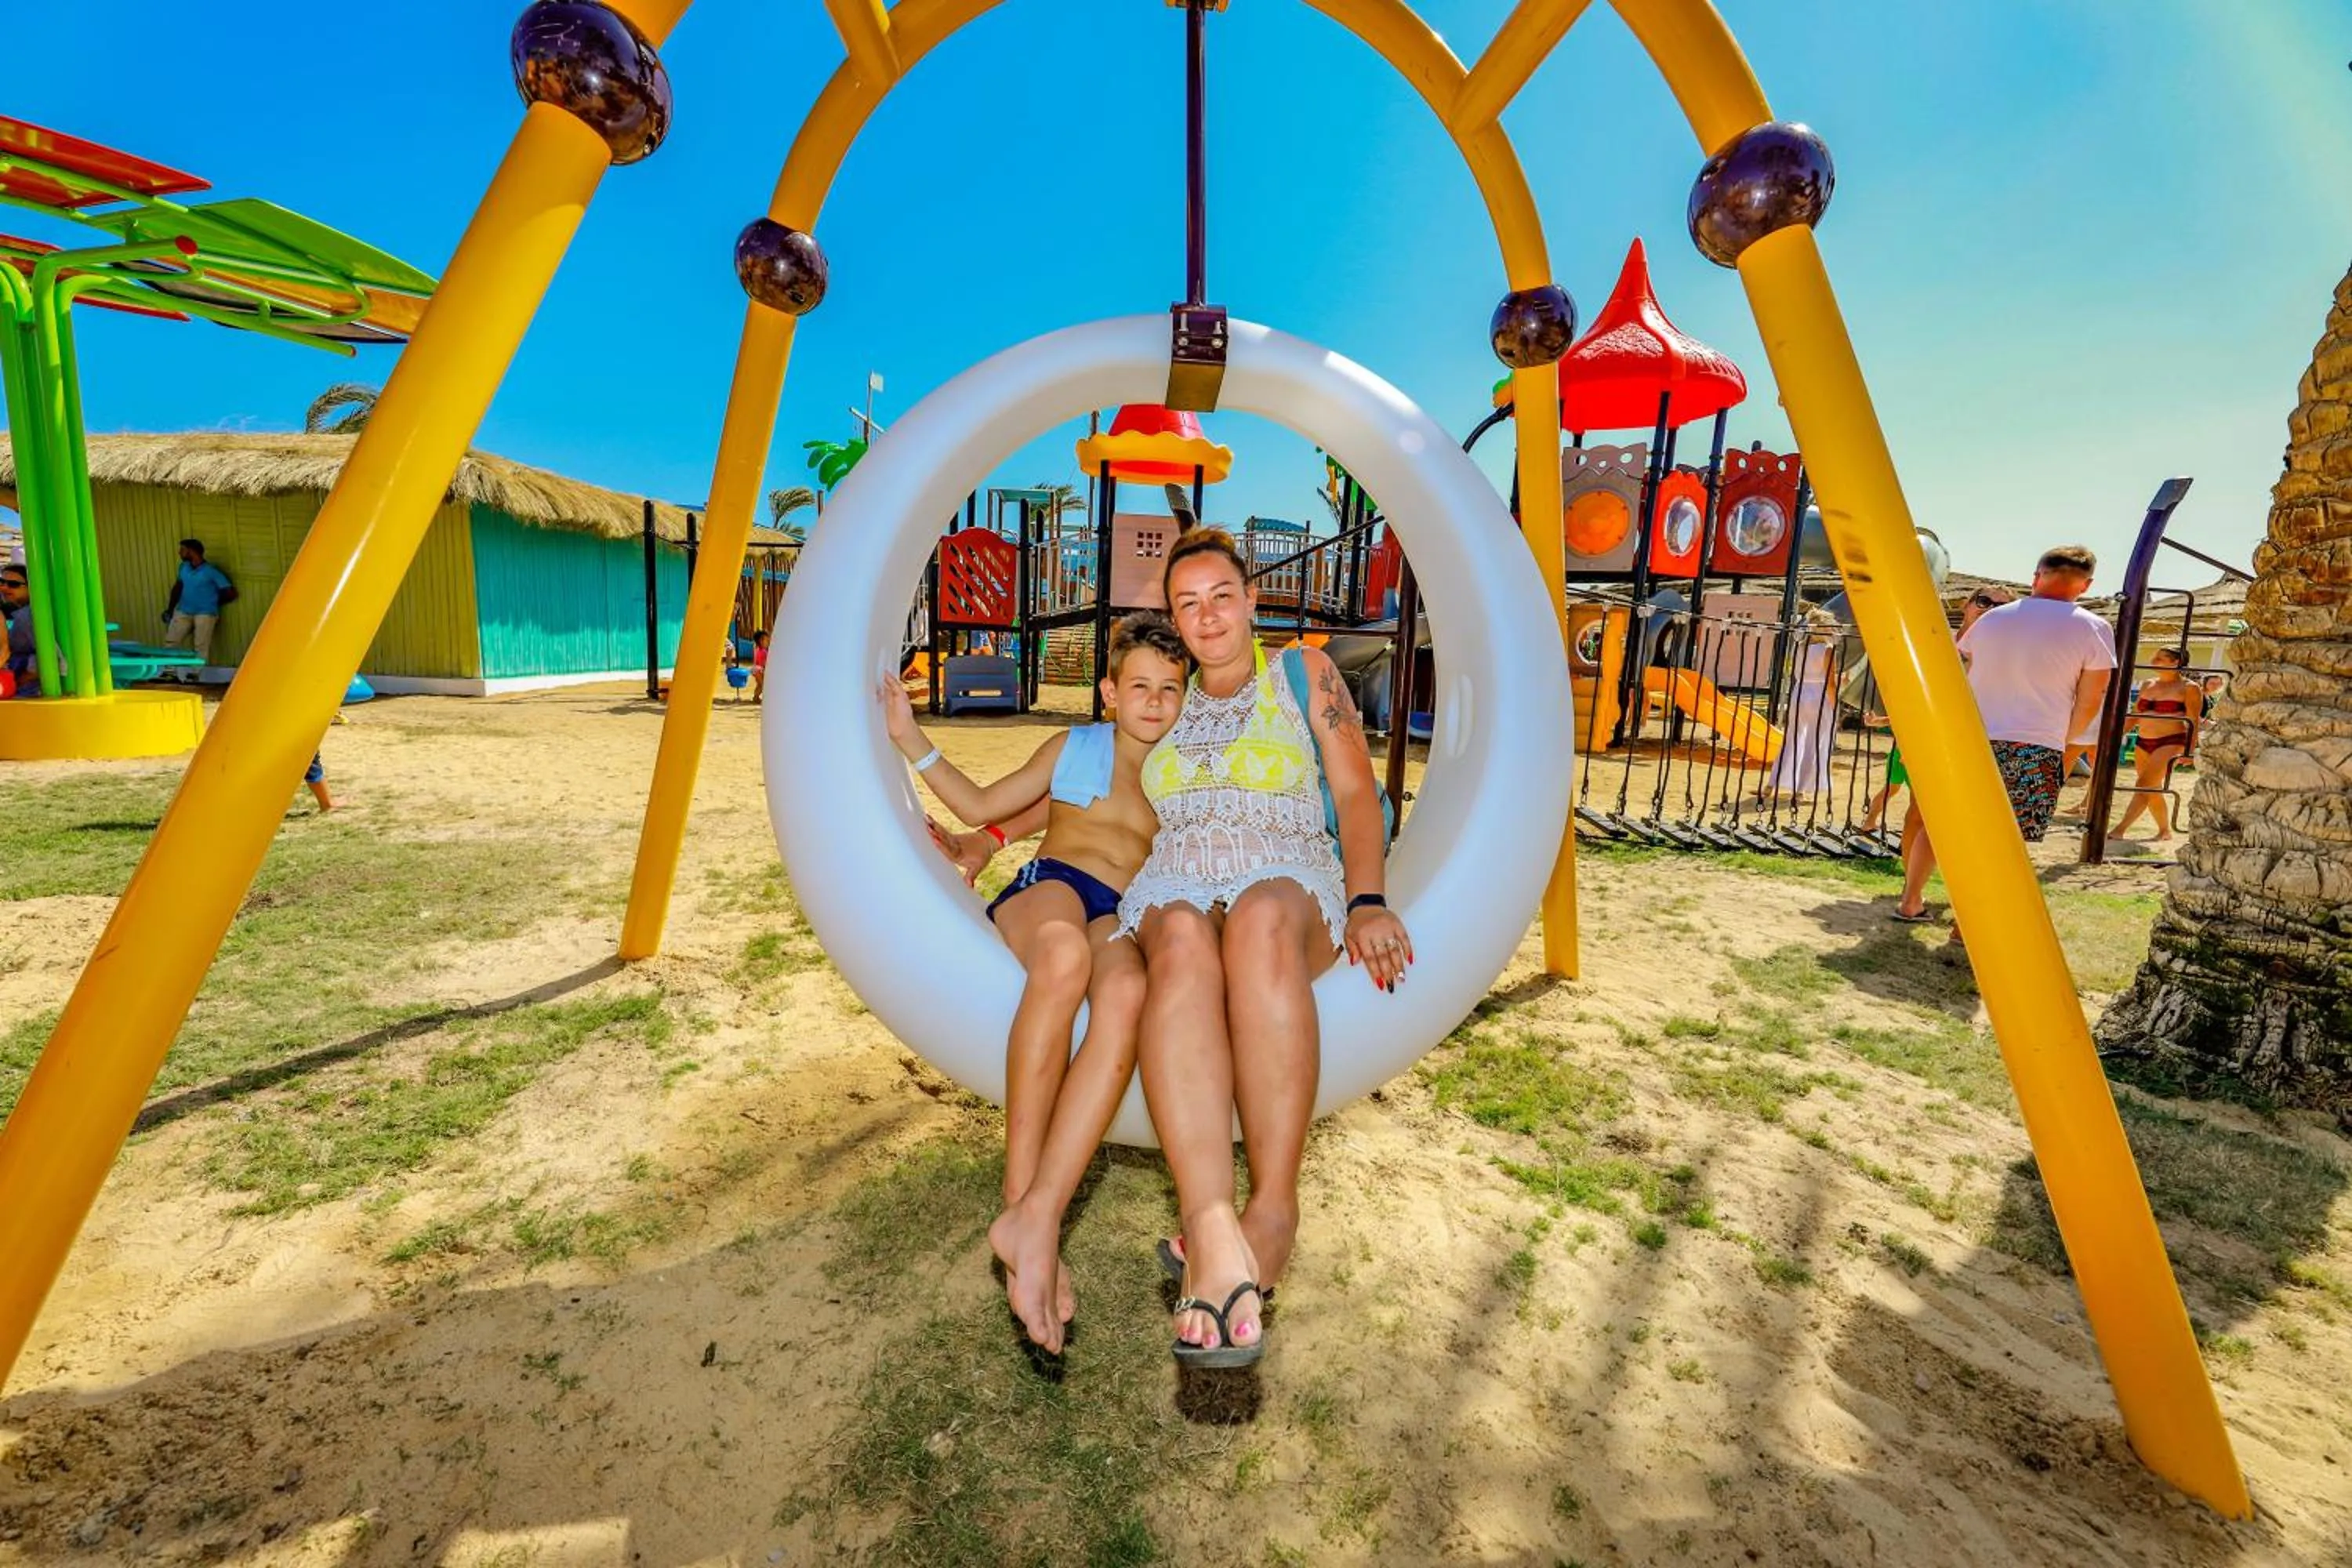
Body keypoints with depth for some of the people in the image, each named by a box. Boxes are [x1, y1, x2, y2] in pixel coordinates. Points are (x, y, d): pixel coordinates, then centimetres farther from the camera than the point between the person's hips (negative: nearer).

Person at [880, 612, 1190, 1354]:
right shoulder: (1074, 746, 22)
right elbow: (982, 806, 23)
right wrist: (911, 739, 16)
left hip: (1123, 918, 1)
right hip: (1044, 888, 0)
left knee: (1127, 992, -38)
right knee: (1064, 951, -41)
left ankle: (1036, 1218, -40)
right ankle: (1019, 1195, -35)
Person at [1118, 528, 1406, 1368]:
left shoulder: (1306, 675, 17)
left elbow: (1357, 795, 8)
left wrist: (1367, 901, -8)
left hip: (1290, 880, -1)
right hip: (1174, 884, 2)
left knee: (1260, 917, -39)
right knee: (1182, 940, -36)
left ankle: (1273, 1213, -38)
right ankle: (1214, 1234, -48)